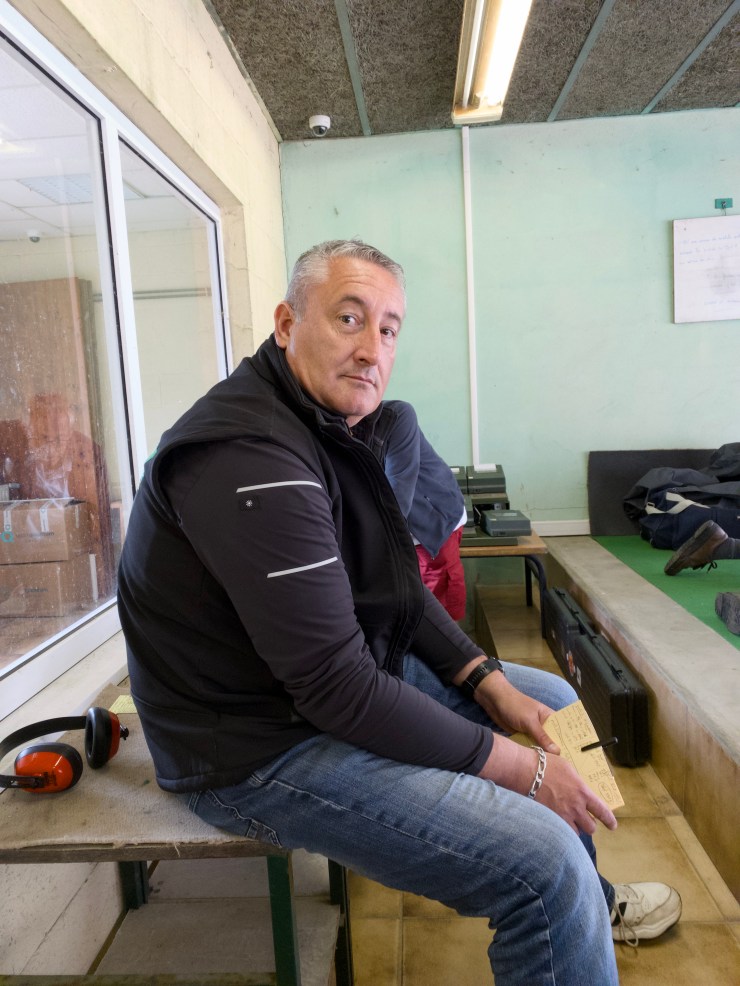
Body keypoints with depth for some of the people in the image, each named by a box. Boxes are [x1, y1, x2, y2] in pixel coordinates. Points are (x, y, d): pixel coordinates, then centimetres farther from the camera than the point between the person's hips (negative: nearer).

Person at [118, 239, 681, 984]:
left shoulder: (333, 425, 5)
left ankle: (585, 900, 38)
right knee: (545, 864, -22)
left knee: (553, 699, 16)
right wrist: (520, 768, -19)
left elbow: (399, 590, 10)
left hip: (344, 676, 10)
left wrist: (490, 683, 0)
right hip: (259, 744, -9)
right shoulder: (251, 455, -27)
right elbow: (337, 687, -27)